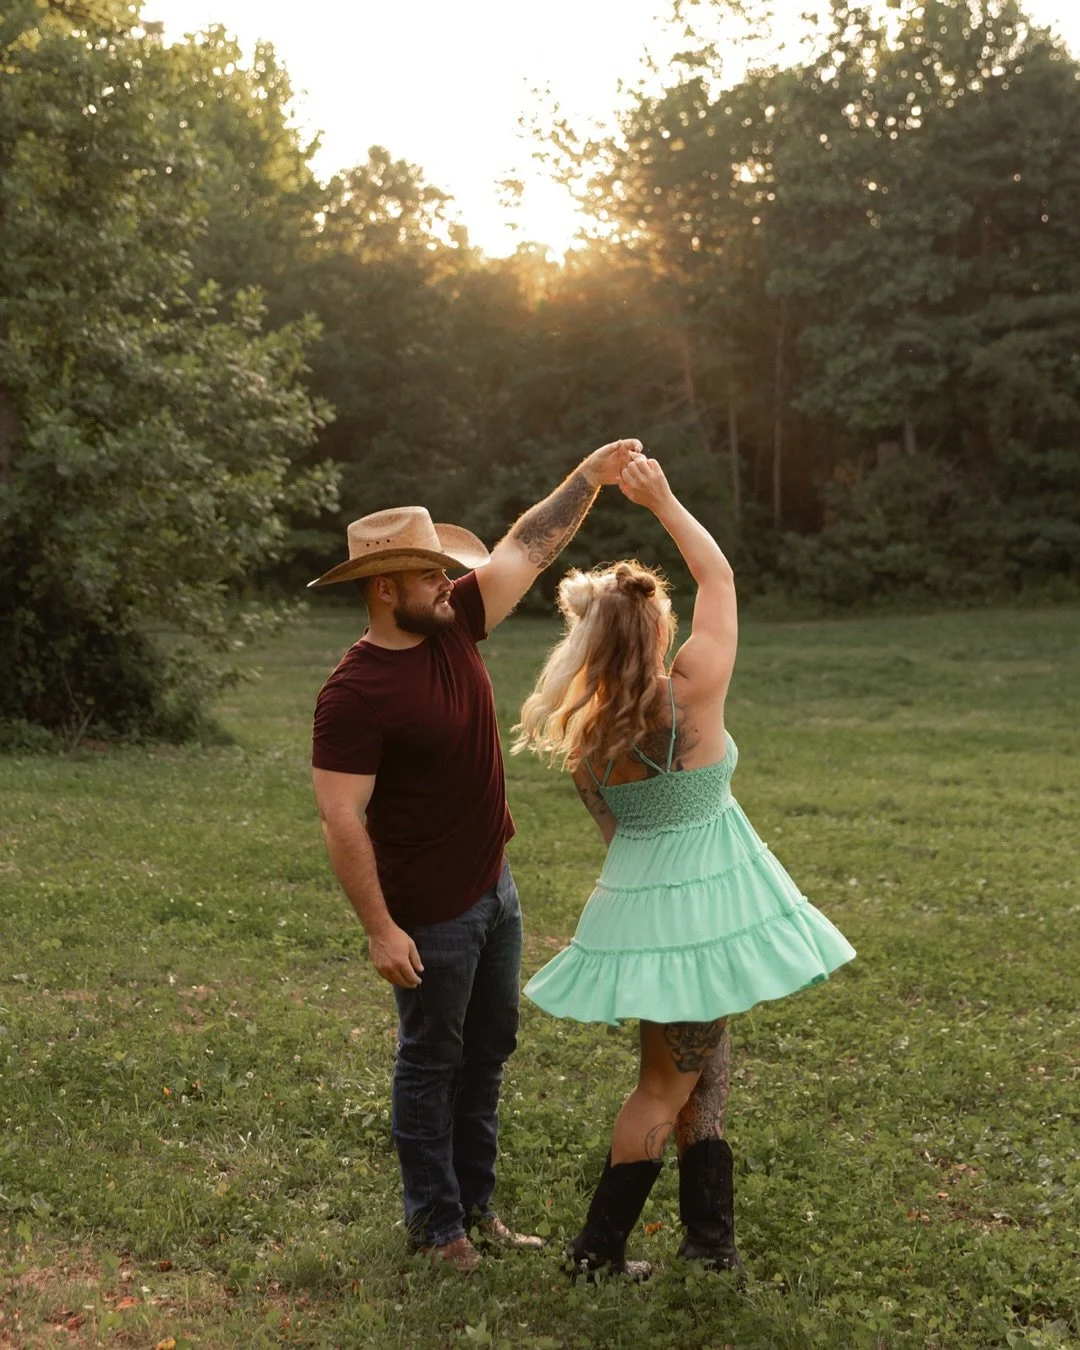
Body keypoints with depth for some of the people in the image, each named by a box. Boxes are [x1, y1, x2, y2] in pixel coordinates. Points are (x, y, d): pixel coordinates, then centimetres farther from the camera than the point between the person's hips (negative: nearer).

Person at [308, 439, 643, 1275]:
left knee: (489, 1049, 19)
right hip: (431, 914, -8)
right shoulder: (356, 693, -23)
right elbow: (342, 818, -23)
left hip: (494, 889, 8)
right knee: (433, 1063, 9)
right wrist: (381, 929, -22)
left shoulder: (454, 627, -2)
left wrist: (591, 476, -2)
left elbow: (530, 546, 4)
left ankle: (476, 1202, 35)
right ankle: (435, 1221, 27)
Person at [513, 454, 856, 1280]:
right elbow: (720, 576, -9)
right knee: (669, 1083, 8)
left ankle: (710, 1235, 24)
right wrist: (663, 501, -1)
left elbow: (610, 824, 8)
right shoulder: (693, 696, -19)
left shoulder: (583, 733, -5)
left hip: (634, 900, 5)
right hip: (706, 903, -5)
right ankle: (599, 1250, 16)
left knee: (702, 1064, 20)